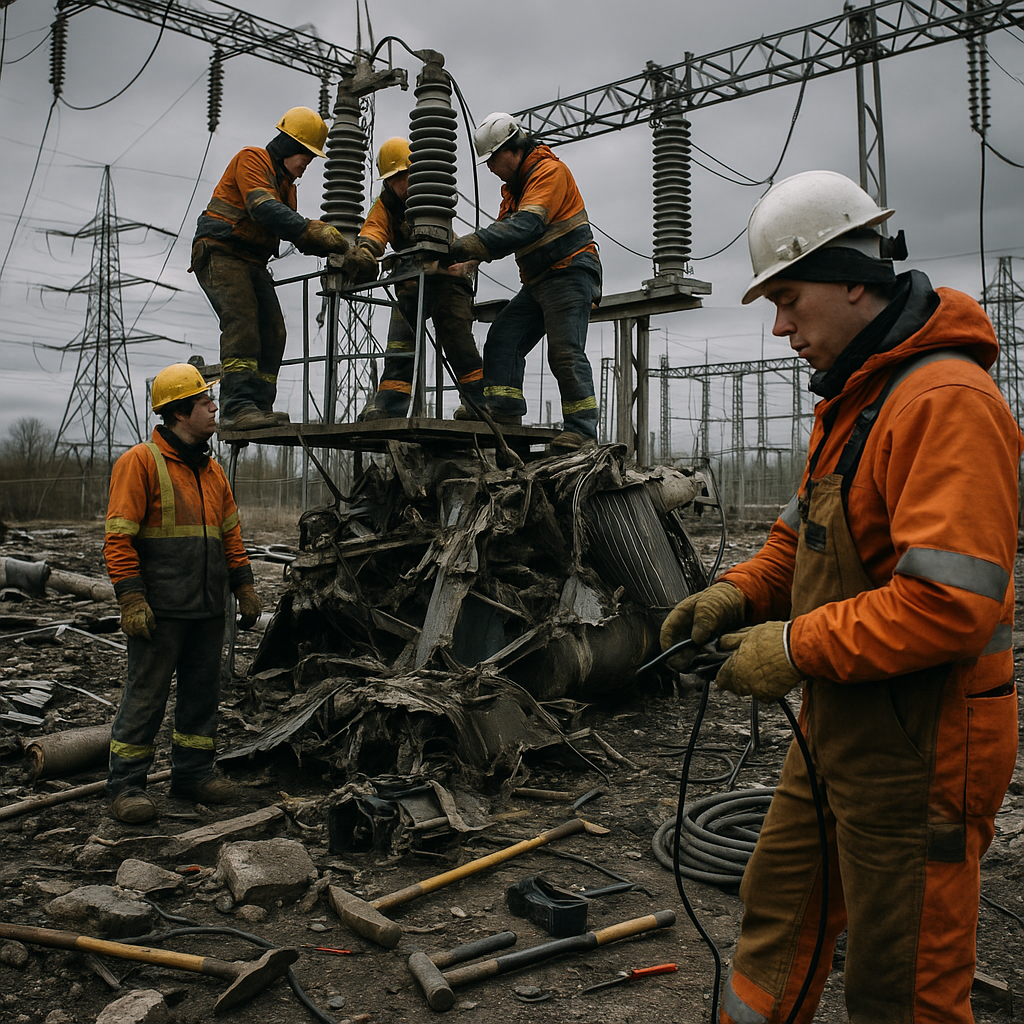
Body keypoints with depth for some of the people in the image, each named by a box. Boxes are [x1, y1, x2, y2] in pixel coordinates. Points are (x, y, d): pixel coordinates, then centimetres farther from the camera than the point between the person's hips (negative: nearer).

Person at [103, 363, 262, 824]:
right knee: (145, 695, -1)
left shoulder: (211, 470, 15)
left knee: (203, 692, 13)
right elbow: (119, 537, -12)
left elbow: (230, 535, 21)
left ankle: (193, 771, 25)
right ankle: (125, 783, 10)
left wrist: (244, 587, 15)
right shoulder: (140, 462, -8)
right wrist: (131, 599, -18)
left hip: (208, 610, 7)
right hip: (161, 610, -7)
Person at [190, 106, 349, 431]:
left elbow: (295, 234, 16)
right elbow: (263, 209, -22)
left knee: (272, 331, -5)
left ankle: (259, 407, -7)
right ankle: (237, 408, -31)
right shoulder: (251, 159, -5)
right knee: (242, 324, -24)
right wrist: (313, 229, -30)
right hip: (220, 254, -9)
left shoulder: (286, 183, 24)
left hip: (253, 263, 9)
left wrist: (327, 245, -5)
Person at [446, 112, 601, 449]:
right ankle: (503, 408, -8)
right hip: (537, 282, 10)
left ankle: (581, 429, -13)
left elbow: (527, 225, -27)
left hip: (569, 273, -10)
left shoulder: (549, 170, -12)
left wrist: (468, 245, -32)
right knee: (503, 339, -3)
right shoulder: (513, 186, 19)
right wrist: (467, 263, -4)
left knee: (565, 353, -16)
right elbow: (503, 232, 15)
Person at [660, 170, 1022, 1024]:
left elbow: (951, 602, -29)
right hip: (839, 727, 10)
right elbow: (809, 525, 19)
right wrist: (740, 594, 2)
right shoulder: (853, 395, 12)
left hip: (917, 746, -10)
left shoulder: (947, 400, -23)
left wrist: (797, 648, -21)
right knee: (778, 909, 23)